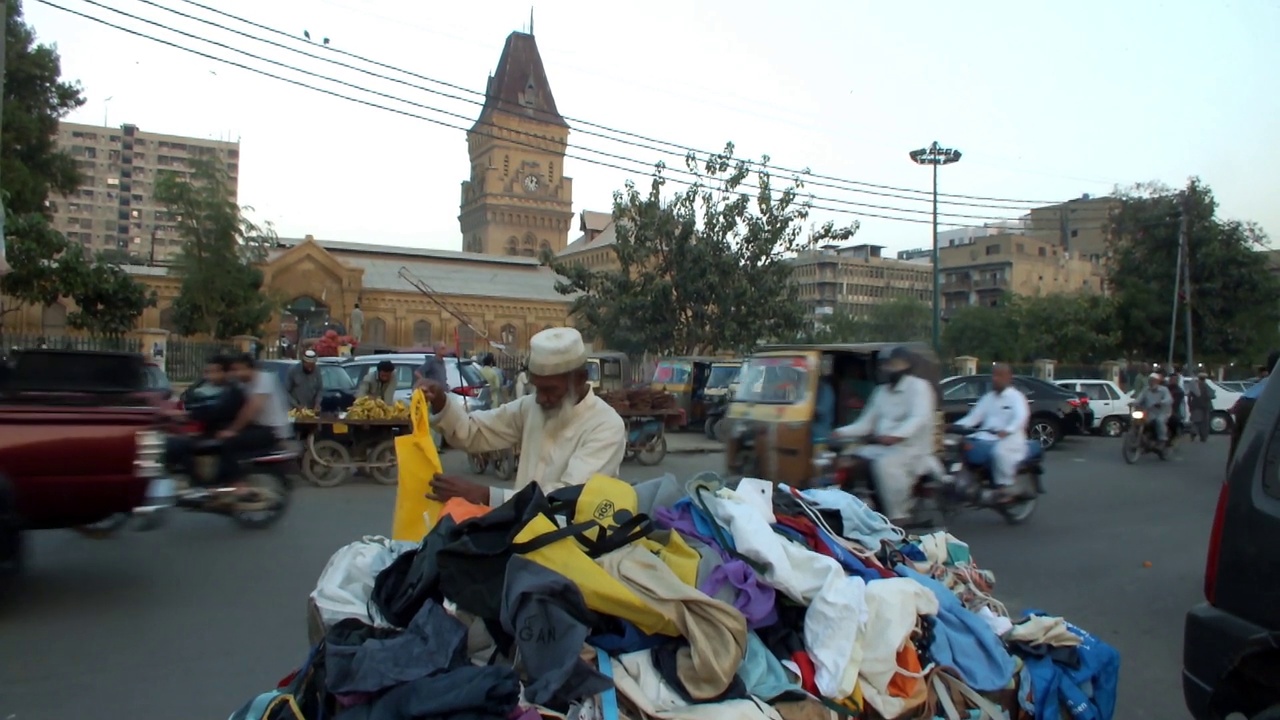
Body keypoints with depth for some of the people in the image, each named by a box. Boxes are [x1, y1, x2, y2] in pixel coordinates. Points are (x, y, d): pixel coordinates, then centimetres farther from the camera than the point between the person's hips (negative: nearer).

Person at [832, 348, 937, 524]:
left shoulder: (918, 386, -4)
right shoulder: (882, 391, 18)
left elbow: (920, 418, -21)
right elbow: (866, 423, 14)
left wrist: (896, 435, -39)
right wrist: (841, 432, -5)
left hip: (912, 448, -8)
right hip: (882, 447, 8)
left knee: (885, 463, -34)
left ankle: (898, 516, -25)